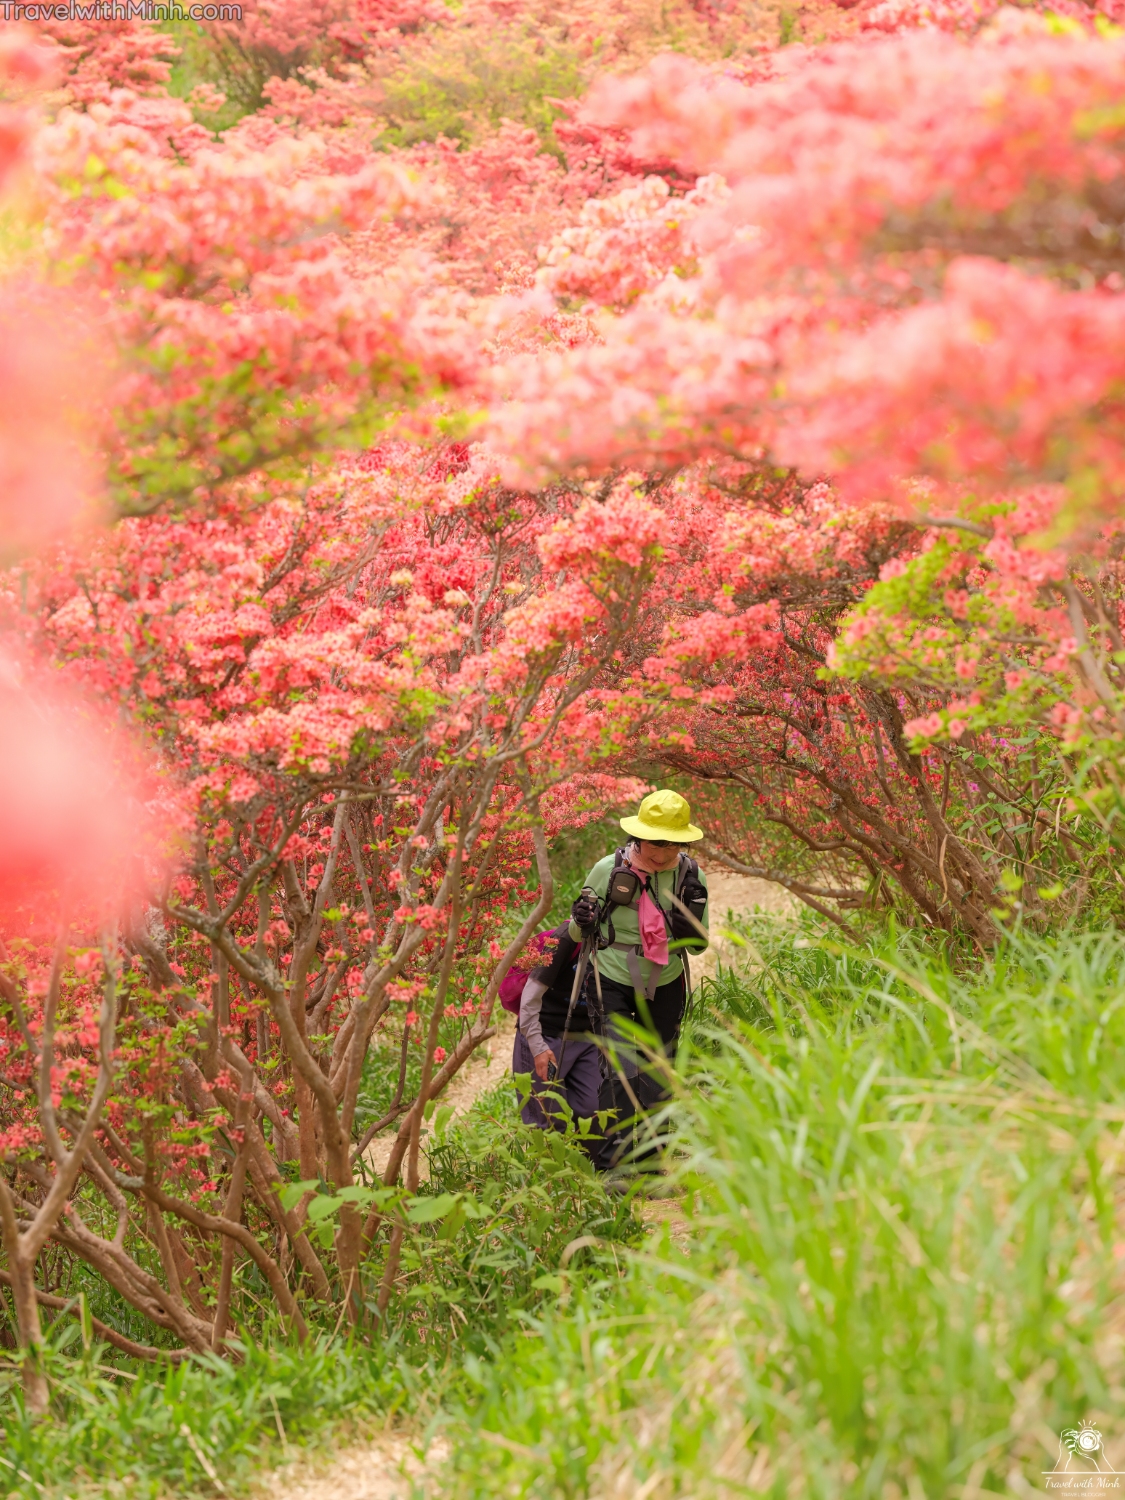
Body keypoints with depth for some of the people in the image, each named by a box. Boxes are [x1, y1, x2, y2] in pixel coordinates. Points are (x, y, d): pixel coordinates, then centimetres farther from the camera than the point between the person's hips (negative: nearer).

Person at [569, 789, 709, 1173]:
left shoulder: (691, 875, -8)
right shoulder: (609, 869, -14)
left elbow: (697, 945, -1)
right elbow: (578, 935, -1)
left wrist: (694, 908, -19)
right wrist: (582, 924, -25)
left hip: (665, 988, 3)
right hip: (614, 984, -3)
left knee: (658, 1078, 12)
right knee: (622, 1072, -19)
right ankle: (613, 1164, -17)